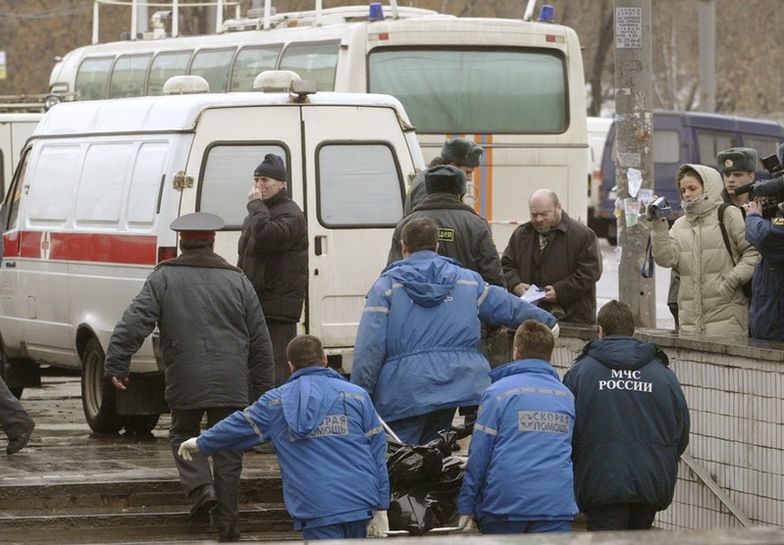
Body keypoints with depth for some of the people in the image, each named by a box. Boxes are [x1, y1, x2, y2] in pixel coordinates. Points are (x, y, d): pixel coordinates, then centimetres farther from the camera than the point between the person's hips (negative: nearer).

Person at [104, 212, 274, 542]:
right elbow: (259, 339, 10)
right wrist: (263, 387, 17)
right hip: (230, 385, 1)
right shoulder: (236, 280, 7)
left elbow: (134, 323, -8)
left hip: (185, 384, -1)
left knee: (184, 436, 20)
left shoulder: (163, 279, 1)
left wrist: (116, 364, -6)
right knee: (227, 452, 7)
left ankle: (200, 487, -5)